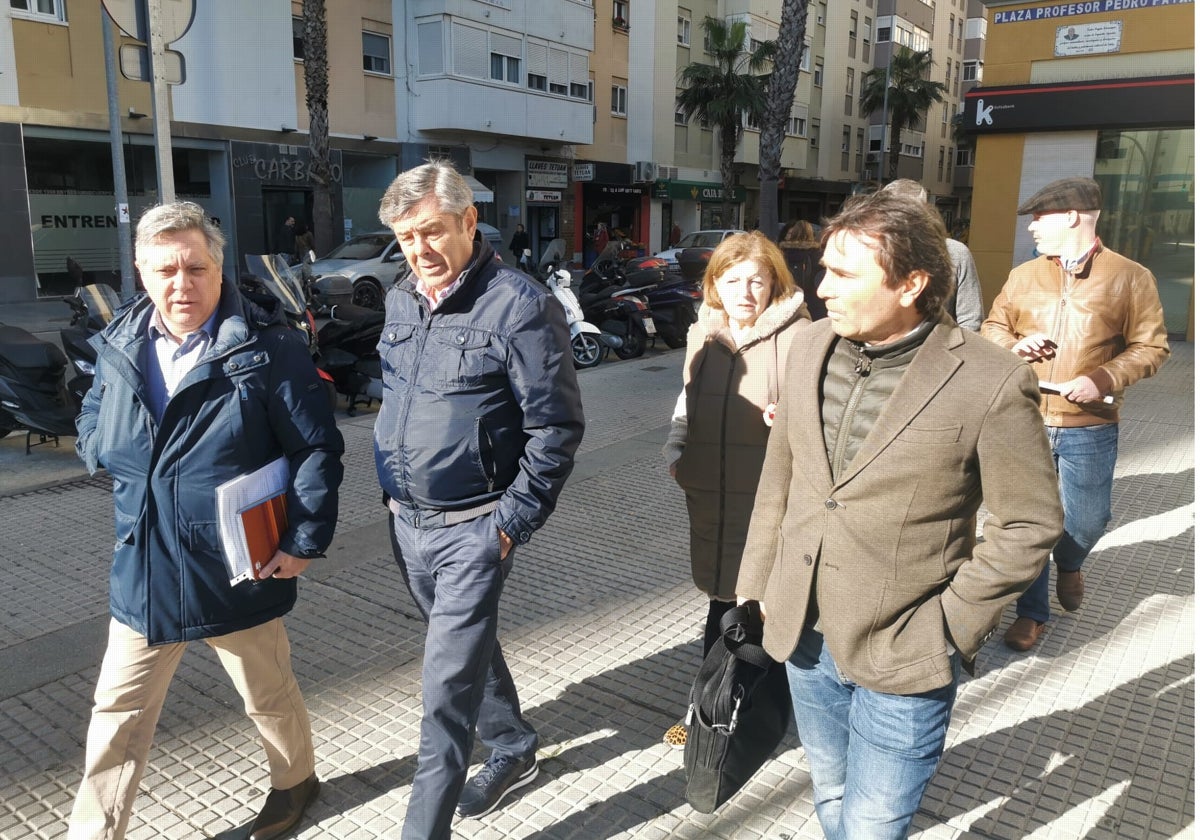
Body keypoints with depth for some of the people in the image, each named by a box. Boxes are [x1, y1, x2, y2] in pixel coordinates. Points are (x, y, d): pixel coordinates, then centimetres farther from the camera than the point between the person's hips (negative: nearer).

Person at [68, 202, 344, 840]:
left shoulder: (268, 347, -15)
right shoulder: (119, 347, 1)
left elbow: (318, 448, -12)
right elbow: (90, 430, 17)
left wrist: (305, 541, -14)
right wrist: (120, 459, -3)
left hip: (237, 573, -4)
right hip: (141, 574, 4)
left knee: (269, 695, 18)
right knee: (118, 715, 14)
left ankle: (295, 780, 46)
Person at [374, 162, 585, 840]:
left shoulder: (520, 305, -16)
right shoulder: (401, 300, 7)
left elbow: (557, 426, -15)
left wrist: (510, 523, -15)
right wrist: (393, 488, 15)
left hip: (471, 529, -7)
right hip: (406, 522, 8)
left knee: (448, 686, -3)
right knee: (469, 647, 23)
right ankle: (515, 748, 45)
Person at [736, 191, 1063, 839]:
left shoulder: (991, 383, -18)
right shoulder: (810, 348, -2)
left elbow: (1030, 524, -10)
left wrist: (950, 624, -11)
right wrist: (758, 583, 9)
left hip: (901, 659, -5)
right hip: (804, 634, 5)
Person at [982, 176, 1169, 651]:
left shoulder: (1130, 278, -3)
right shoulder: (1023, 276, 6)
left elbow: (1151, 347, -2)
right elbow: (992, 327, 15)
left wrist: (1103, 379, -18)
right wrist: (1014, 345, -7)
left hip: (1090, 428, -2)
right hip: (1024, 422, 2)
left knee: (1088, 519, 12)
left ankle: (1068, 564, 47)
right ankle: (1032, 613, 22)